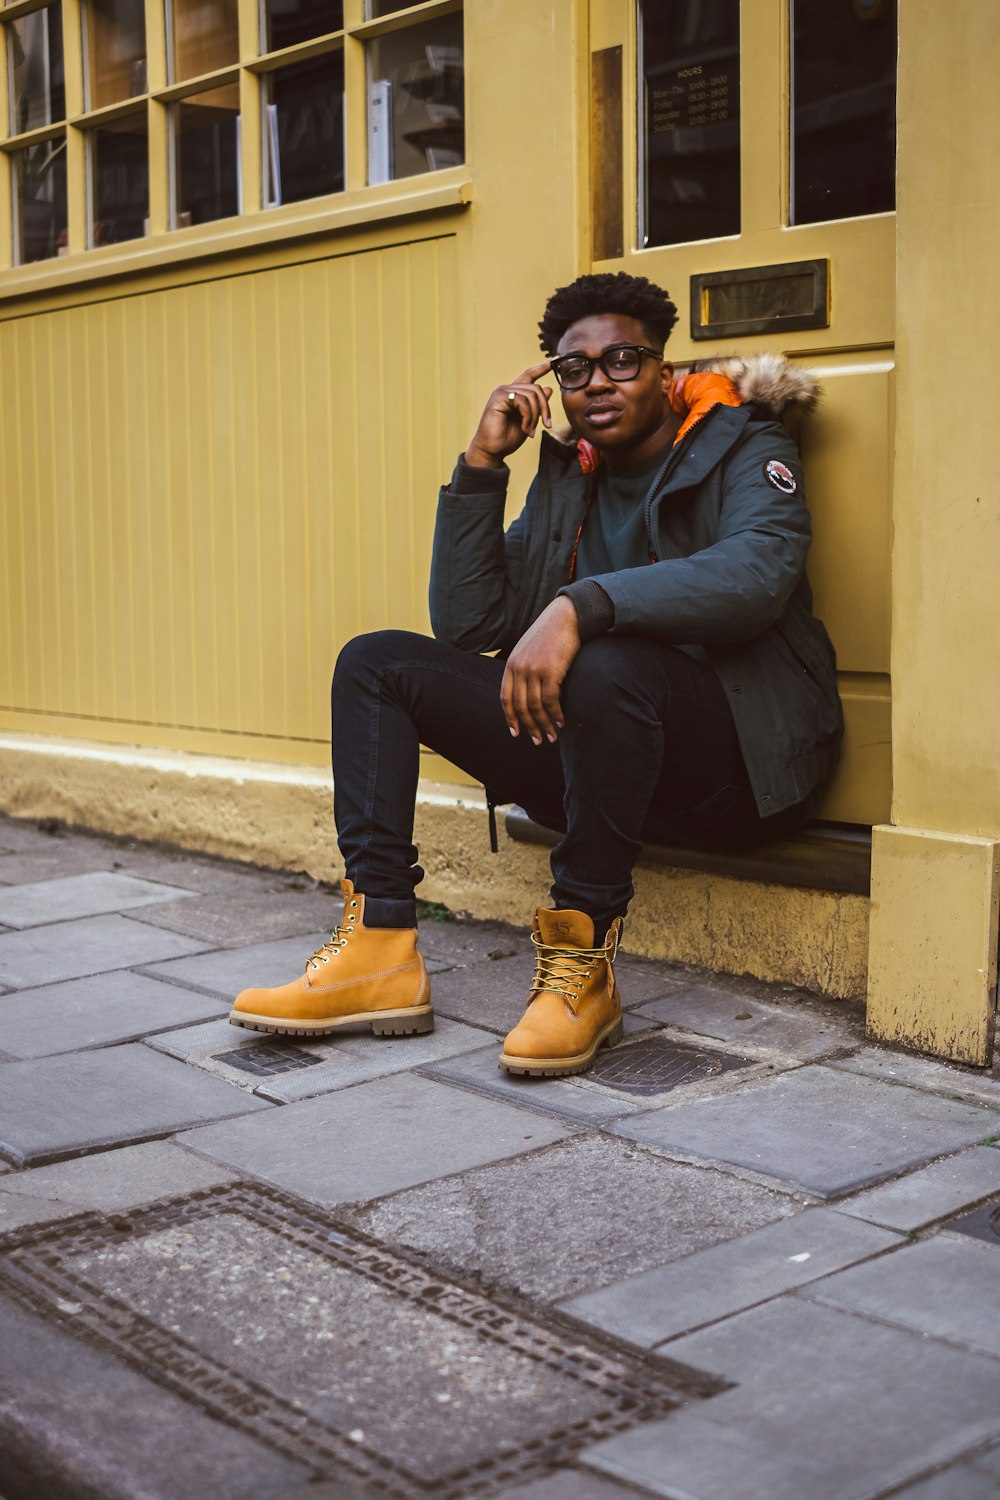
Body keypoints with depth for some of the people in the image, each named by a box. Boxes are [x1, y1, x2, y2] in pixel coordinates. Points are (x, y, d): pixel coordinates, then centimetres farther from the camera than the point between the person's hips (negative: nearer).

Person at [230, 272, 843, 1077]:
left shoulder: (743, 448, 0)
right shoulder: (567, 477, 16)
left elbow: (759, 570, -24)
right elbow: (468, 625, 10)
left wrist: (582, 606, -35)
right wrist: (482, 464, 3)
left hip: (735, 752, -6)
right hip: (587, 738, 7)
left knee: (605, 667, -39)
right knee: (374, 663, 0)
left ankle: (582, 965, -23)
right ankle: (380, 946, -13)